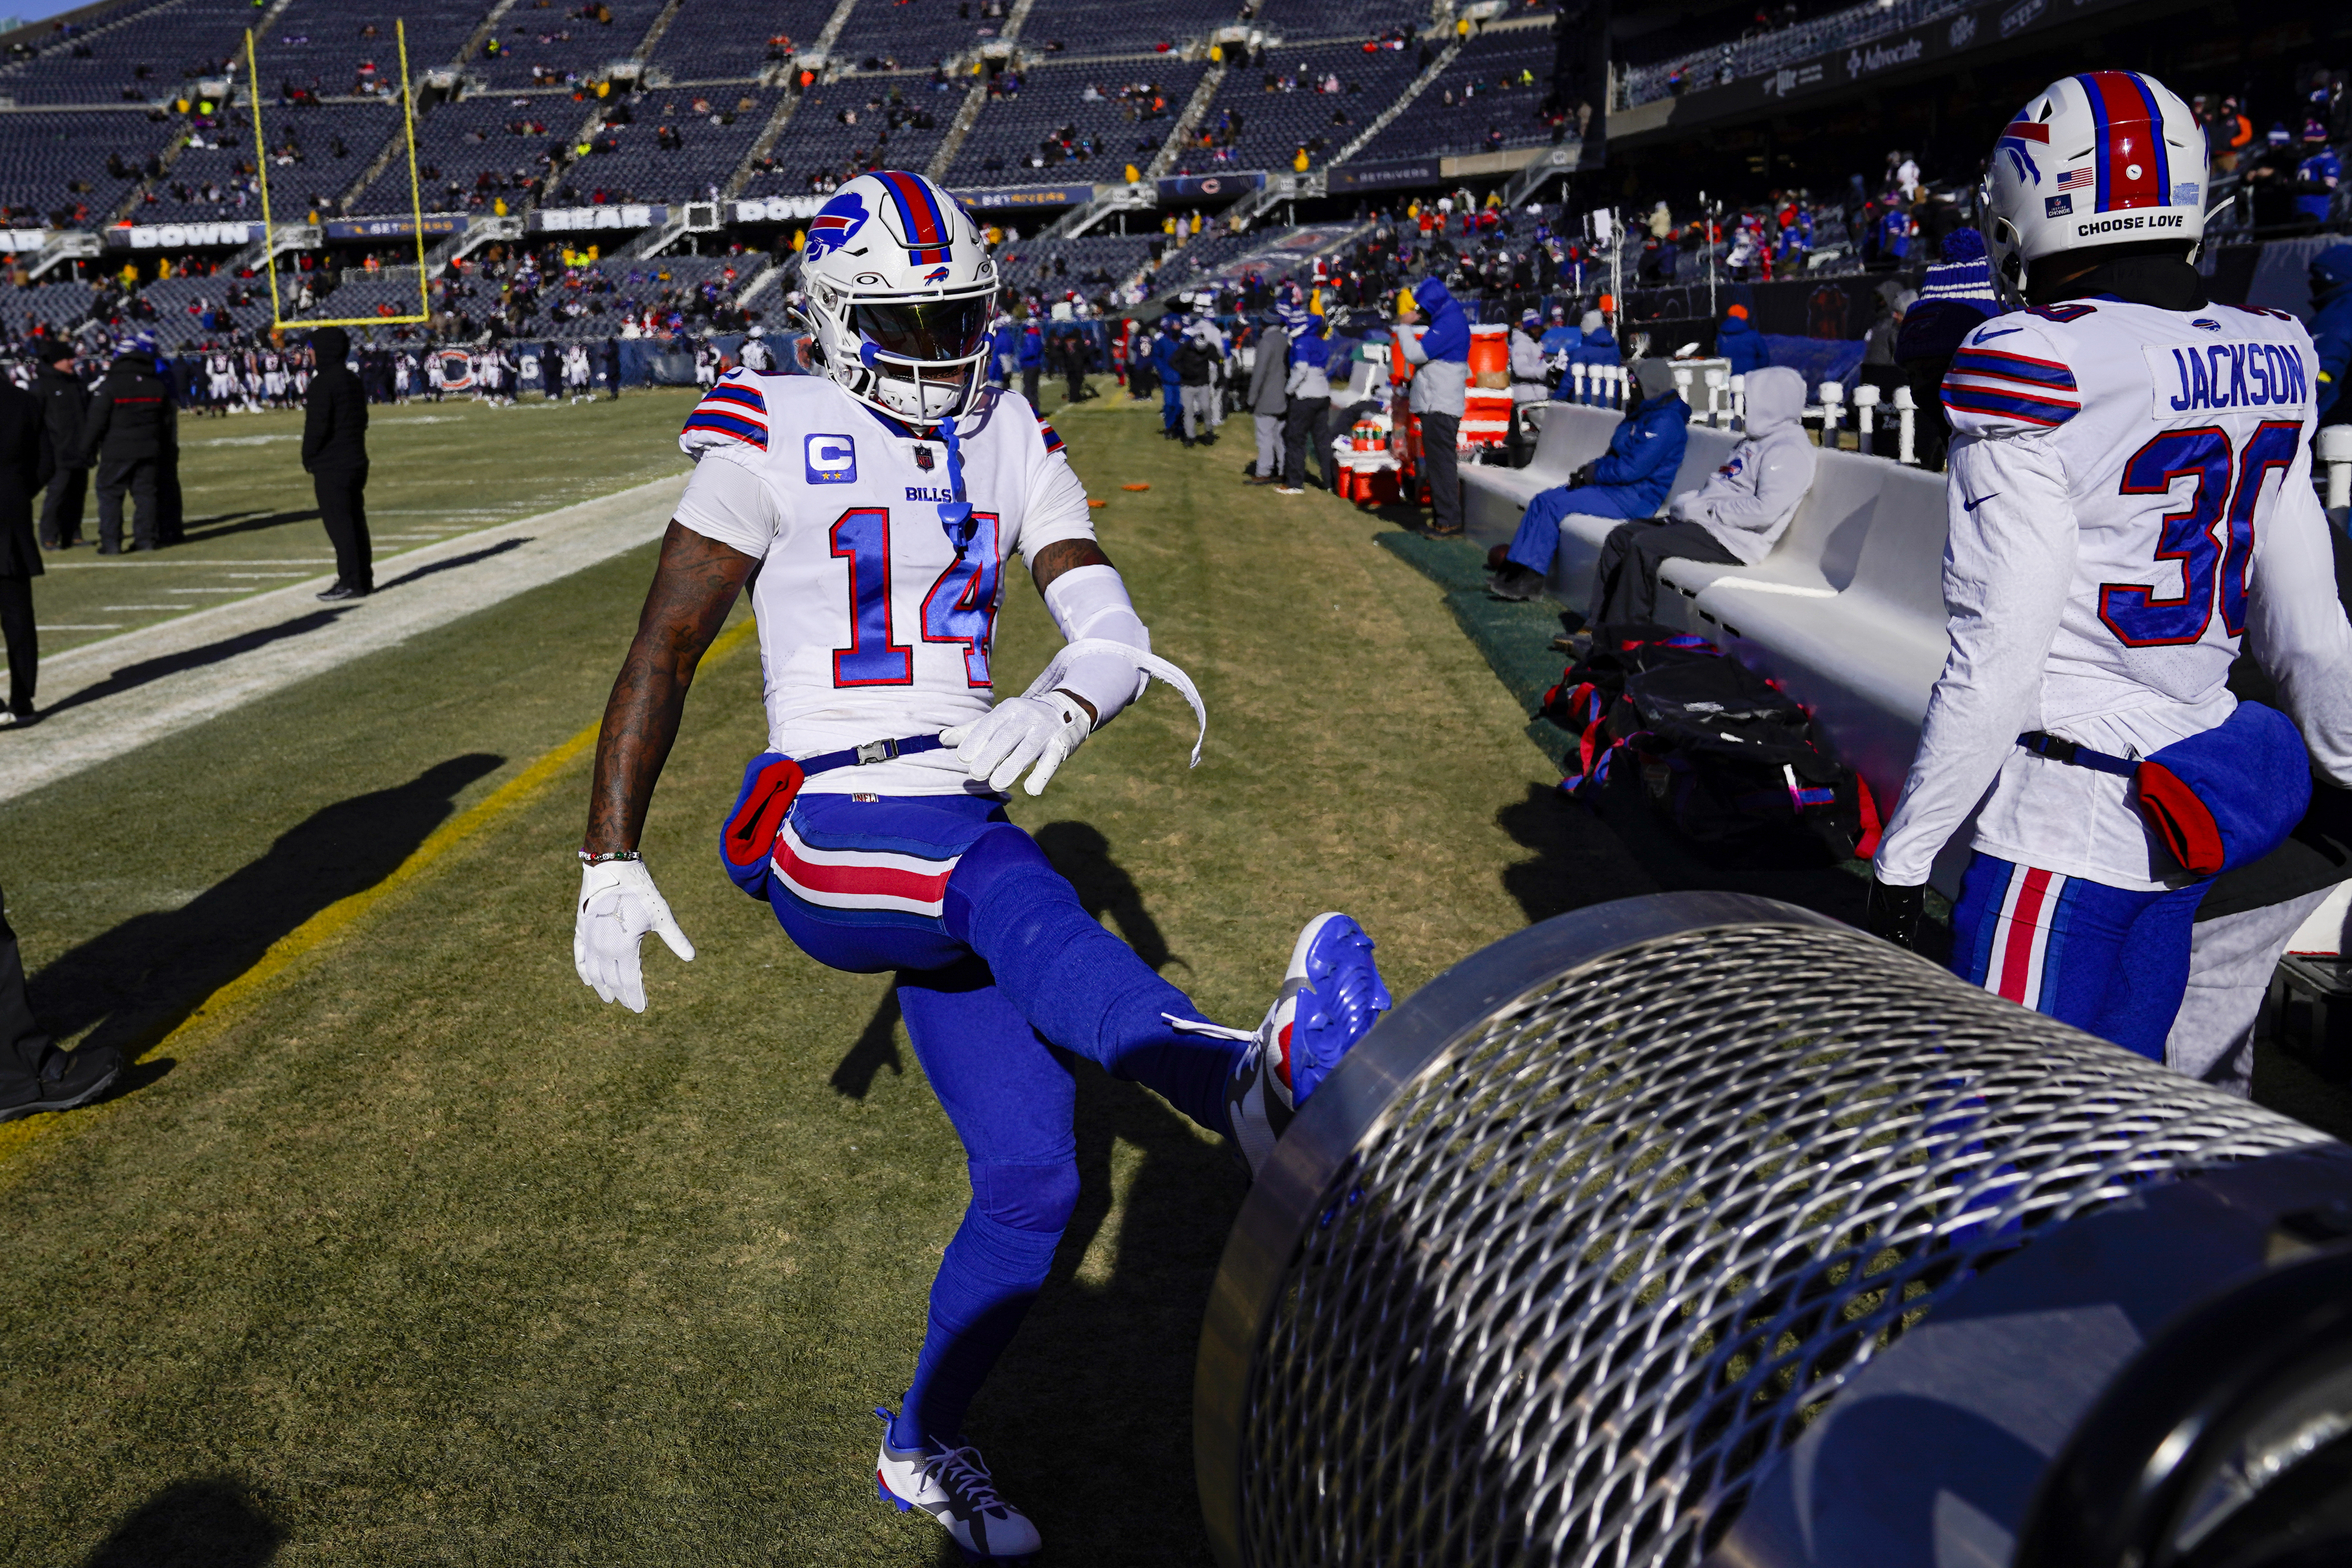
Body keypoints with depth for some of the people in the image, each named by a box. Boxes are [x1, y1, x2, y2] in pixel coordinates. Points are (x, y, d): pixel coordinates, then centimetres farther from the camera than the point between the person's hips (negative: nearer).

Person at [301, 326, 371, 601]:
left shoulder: (323, 382, -14)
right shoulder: (353, 380, 14)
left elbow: (317, 425, -19)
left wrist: (308, 459, -7)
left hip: (331, 466, -9)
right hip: (357, 462, 9)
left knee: (338, 524, -6)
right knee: (355, 521, 12)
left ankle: (350, 583, -6)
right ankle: (364, 580, 15)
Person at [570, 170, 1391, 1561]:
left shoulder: (1013, 446, 9)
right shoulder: (776, 438, -3)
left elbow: (1116, 634, -3)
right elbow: (665, 652, -1)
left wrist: (1062, 708, -27)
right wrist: (611, 861, -2)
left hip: (960, 828, 5)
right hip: (824, 826, -5)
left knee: (1034, 1181, 1)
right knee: (1011, 887, -39)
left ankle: (925, 1448, 23)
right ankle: (1249, 1083, -66)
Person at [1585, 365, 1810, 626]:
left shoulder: (1789, 450, -11)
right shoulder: (1755, 440, 22)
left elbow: (1766, 511, -23)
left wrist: (1706, 510, -17)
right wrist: (1688, 501, 3)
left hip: (1735, 538, -11)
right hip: (1707, 523, 11)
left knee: (1644, 545, -26)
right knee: (1621, 536, 1)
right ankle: (1598, 622, -1)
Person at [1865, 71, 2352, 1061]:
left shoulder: (2037, 370, -15)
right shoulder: (2268, 363, 6)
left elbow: (1997, 666, -16)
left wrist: (1902, 858, -8)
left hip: (2060, 828, -7)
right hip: (2185, 827, 7)